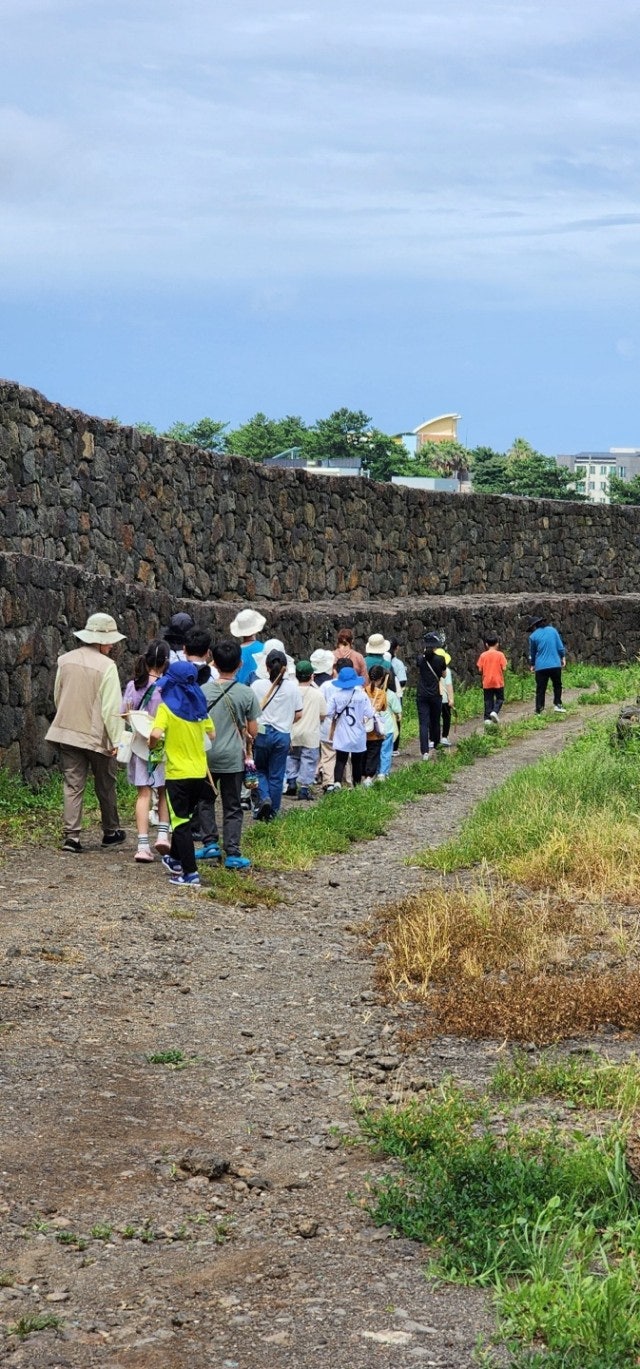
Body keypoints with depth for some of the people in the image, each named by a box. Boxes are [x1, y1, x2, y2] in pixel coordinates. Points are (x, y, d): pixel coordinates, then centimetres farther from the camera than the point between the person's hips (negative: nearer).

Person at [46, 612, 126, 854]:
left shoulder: (65, 661, 2)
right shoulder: (106, 666, -17)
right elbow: (111, 708, -18)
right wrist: (116, 740, -14)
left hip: (67, 732, 4)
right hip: (97, 735, -4)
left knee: (73, 785, 6)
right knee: (105, 786, 14)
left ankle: (71, 836, -3)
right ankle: (111, 832, 28)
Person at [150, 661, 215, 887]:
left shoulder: (167, 708, -11)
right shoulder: (199, 707, 4)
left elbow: (156, 734, -26)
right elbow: (212, 735, 9)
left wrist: (152, 744, -6)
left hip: (178, 774, -5)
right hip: (200, 773, 5)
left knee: (181, 823, 1)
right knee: (184, 818, 23)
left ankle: (190, 873, -3)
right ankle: (176, 860, 36)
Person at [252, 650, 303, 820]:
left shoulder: (257, 685, -8)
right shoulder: (293, 686, -4)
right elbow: (298, 714, 1)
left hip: (261, 733, -1)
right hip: (283, 735, 1)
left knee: (260, 770, 16)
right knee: (276, 775, 10)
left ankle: (264, 798, -7)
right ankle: (273, 810, 13)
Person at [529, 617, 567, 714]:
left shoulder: (533, 636, 0)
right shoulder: (553, 630, 3)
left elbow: (532, 653, 11)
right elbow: (560, 646, 3)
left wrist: (532, 665, 24)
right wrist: (563, 657, 16)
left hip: (541, 666, -1)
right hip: (555, 664, 1)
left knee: (540, 689, 4)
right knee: (557, 685, 19)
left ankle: (539, 710, 0)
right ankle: (557, 705, 10)